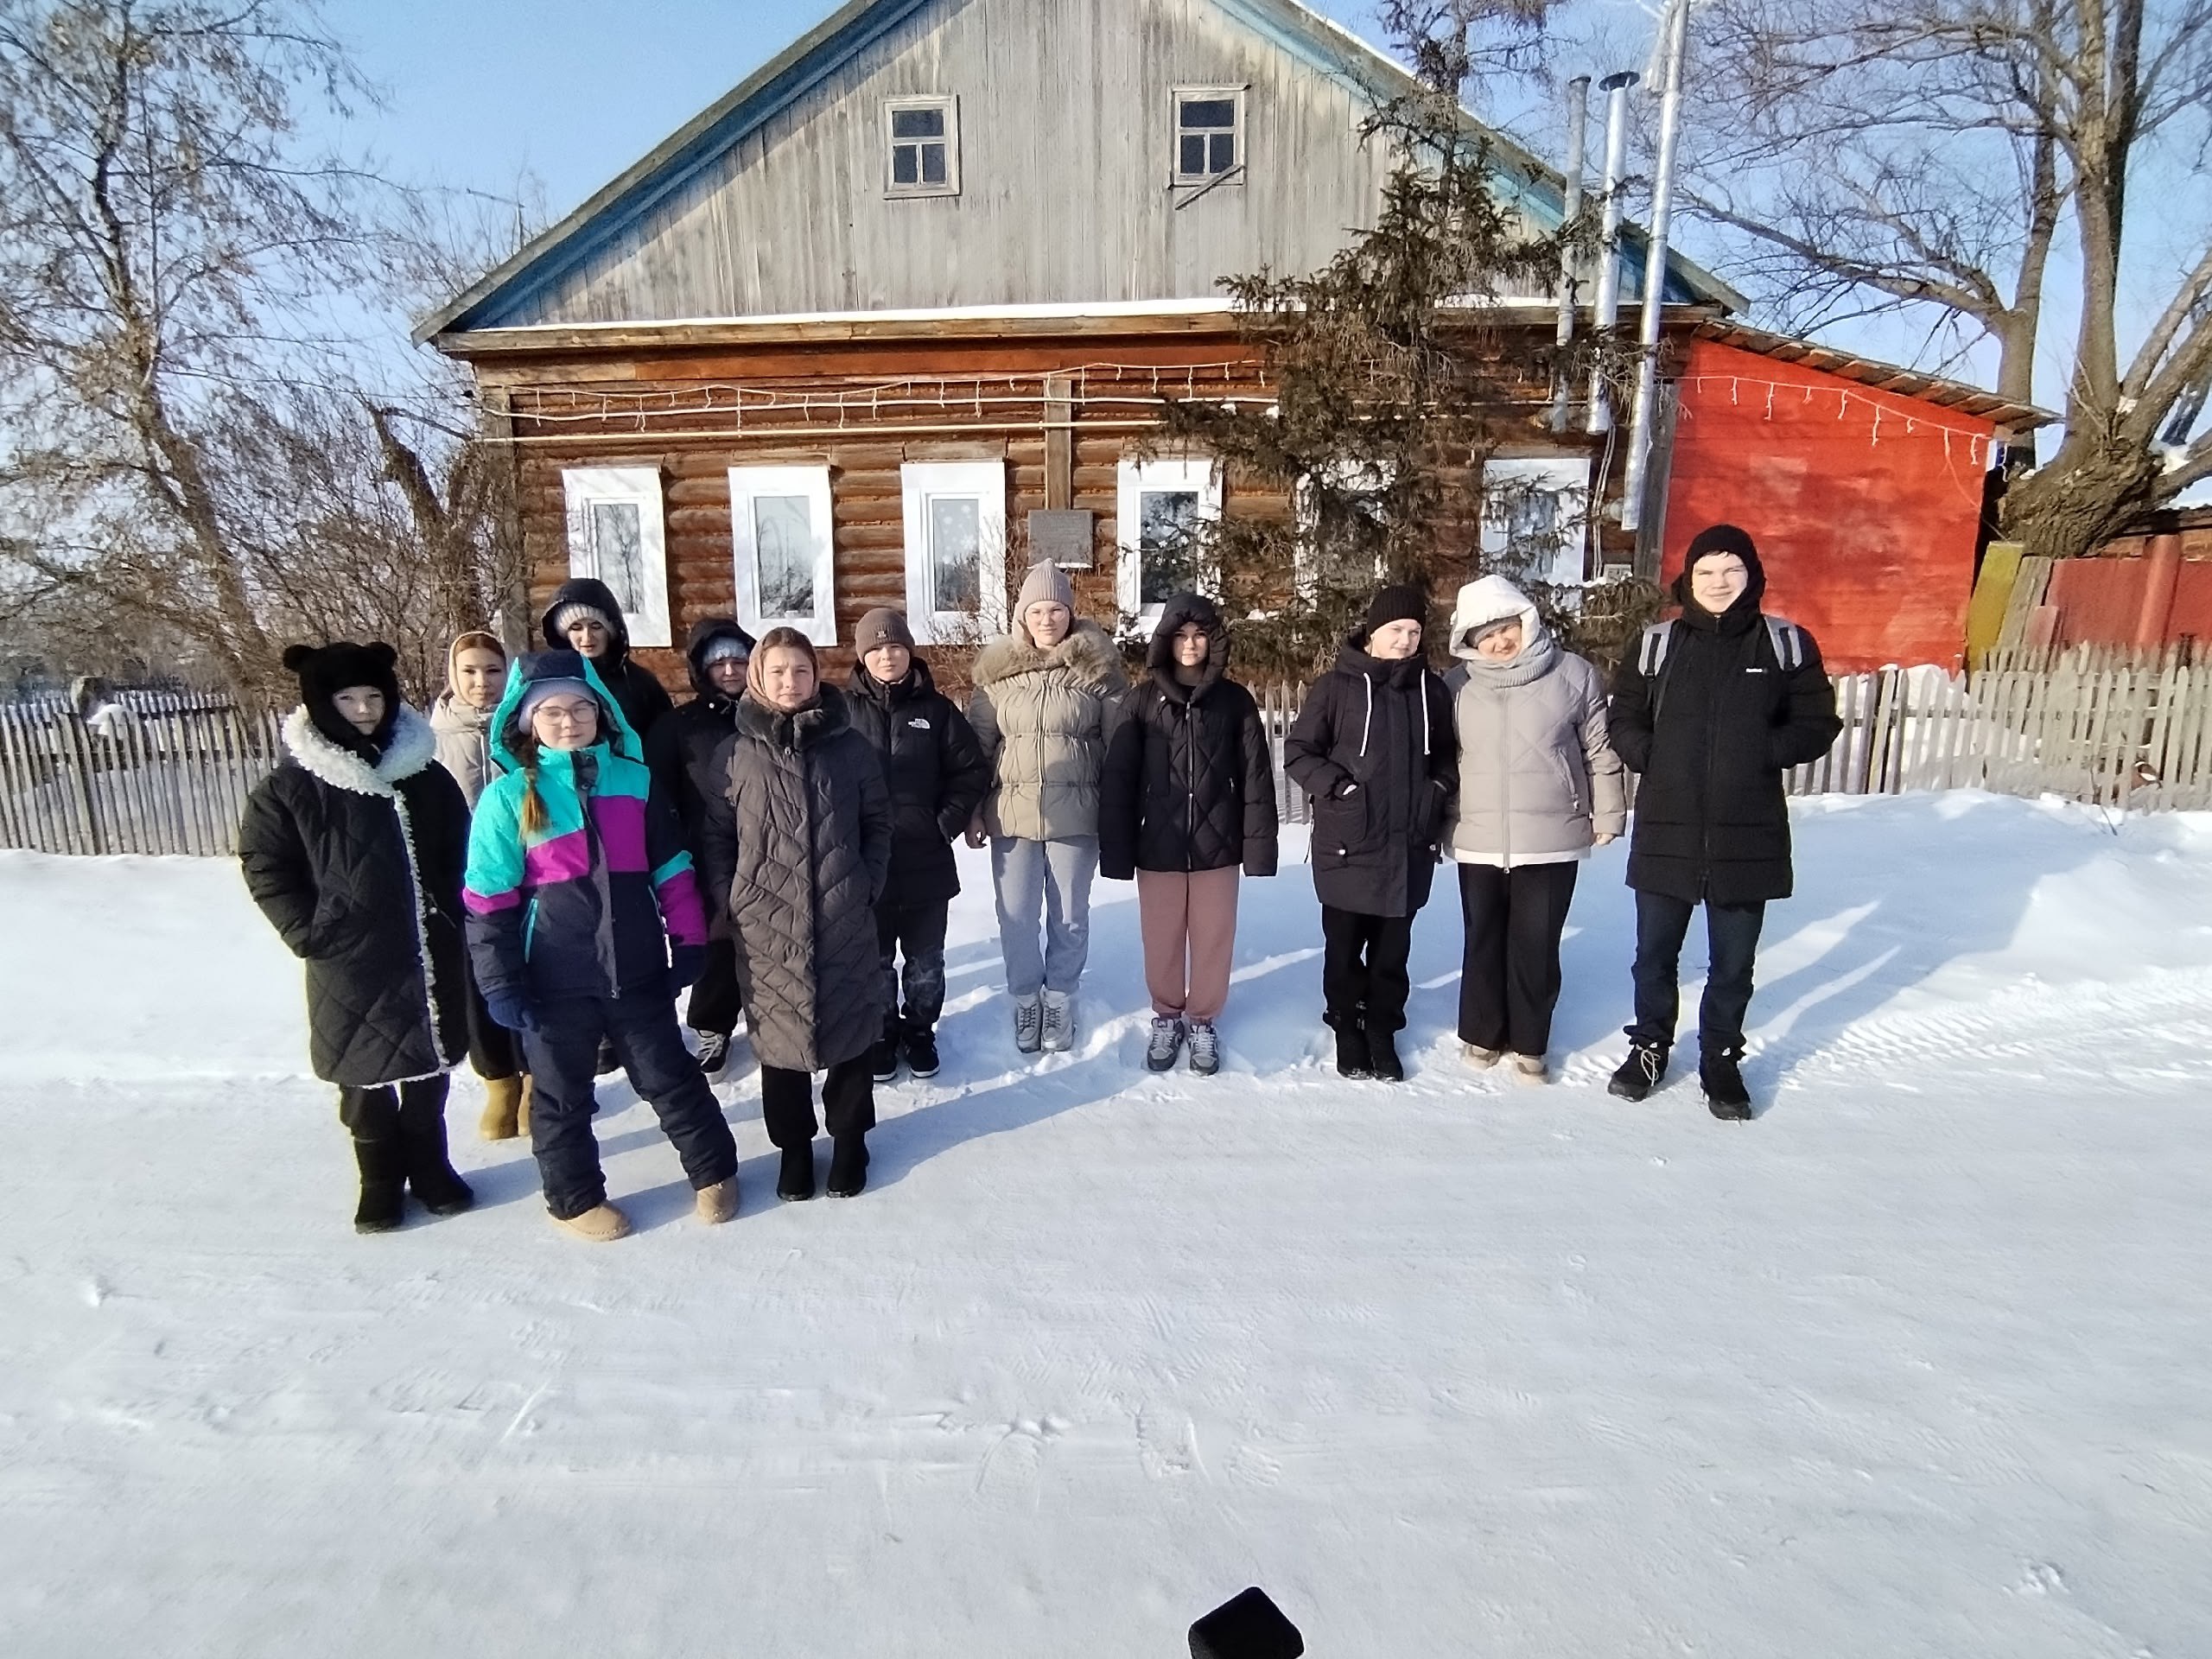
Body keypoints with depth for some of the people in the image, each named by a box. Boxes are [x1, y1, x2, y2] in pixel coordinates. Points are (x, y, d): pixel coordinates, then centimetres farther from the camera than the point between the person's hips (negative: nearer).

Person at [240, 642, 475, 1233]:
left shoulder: (424, 773, 3)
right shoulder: (290, 787, -5)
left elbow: (458, 852, 11)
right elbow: (264, 865, -1)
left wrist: (453, 914, 4)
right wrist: (308, 933, -8)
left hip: (430, 953, 2)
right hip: (351, 962, -2)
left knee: (428, 1065, 13)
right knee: (364, 1074, 9)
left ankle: (429, 1167, 31)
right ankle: (380, 1180, 26)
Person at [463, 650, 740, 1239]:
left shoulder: (635, 778, 0)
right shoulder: (509, 795, -5)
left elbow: (671, 867, 6)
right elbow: (488, 898, -4)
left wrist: (689, 942, 5)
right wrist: (500, 982, -6)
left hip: (637, 969, 1)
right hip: (555, 979, -1)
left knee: (668, 1074, 14)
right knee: (562, 1091, 15)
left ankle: (714, 1171, 31)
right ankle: (576, 1196, 34)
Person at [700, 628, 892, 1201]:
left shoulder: (850, 746, 2)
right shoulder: (738, 752, 2)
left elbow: (878, 821, 7)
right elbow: (717, 832, 5)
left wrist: (868, 885, -1)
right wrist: (728, 898, -3)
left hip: (845, 922, 0)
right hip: (767, 923, 0)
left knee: (850, 1028, 10)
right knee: (780, 1033, 9)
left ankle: (849, 1138, 30)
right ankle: (794, 1143, 29)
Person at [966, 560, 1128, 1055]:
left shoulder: (1096, 669, -3)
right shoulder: (996, 670, 2)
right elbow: (977, 744, 5)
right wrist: (973, 811, 3)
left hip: (1075, 815, -1)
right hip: (1012, 814, 1)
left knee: (1070, 917, 10)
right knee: (1016, 917, 8)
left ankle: (1059, 1000, 30)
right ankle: (1025, 998, 30)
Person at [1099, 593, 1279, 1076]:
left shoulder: (1235, 700, 0)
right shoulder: (1142, 701, -1)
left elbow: (1255, 778, 0)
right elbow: (1118, 779, -3)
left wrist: (1259, 845, -5)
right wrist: (1116, 850, -7)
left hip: (1217, 845, 0)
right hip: (1158, 846, 0)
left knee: (1213, 939, 10)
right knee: (1162, 939, 11)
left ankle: (1202, 1020, 30)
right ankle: (1166, 1016, 33)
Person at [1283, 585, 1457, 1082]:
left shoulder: (1431, 689, 7)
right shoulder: (1337, 686, -5)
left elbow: (1447, 755, 18)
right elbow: (1298, 751, -3)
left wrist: (1438, 791, 1)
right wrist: (1339, 787, -14)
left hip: (1409, 844, 3)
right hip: (1348, 843, -3)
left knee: (1392, 947, 12)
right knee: (1344, 946, 10)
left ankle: (1383, 1030, 28)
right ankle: (1347, 1028, 27)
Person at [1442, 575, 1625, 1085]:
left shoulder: (1572, 674, -3)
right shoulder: (1458, 686, 1)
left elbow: (1601, 750, 3)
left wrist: (1606, 815, 3)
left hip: (1551, 840, -1)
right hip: (1478, 841, 2)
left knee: (1536, 945, 6)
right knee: (1484, 942, 13)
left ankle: (1528, 1045, 22)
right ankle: (1481, 1034, 30)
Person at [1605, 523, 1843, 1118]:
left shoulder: (1787, 645, 1)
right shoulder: (1656, 644, 2)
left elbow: (1817, 724, 4)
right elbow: (1624, 719, 9)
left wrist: (1765, 751, -12)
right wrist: (1651, 757, -8)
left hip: (1748, 835, 0)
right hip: (1665, 830, 1)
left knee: (1734, 962, 11)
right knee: (1655, 952, 13)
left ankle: (1722, 1059, 30)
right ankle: (1650, 1046, 33)